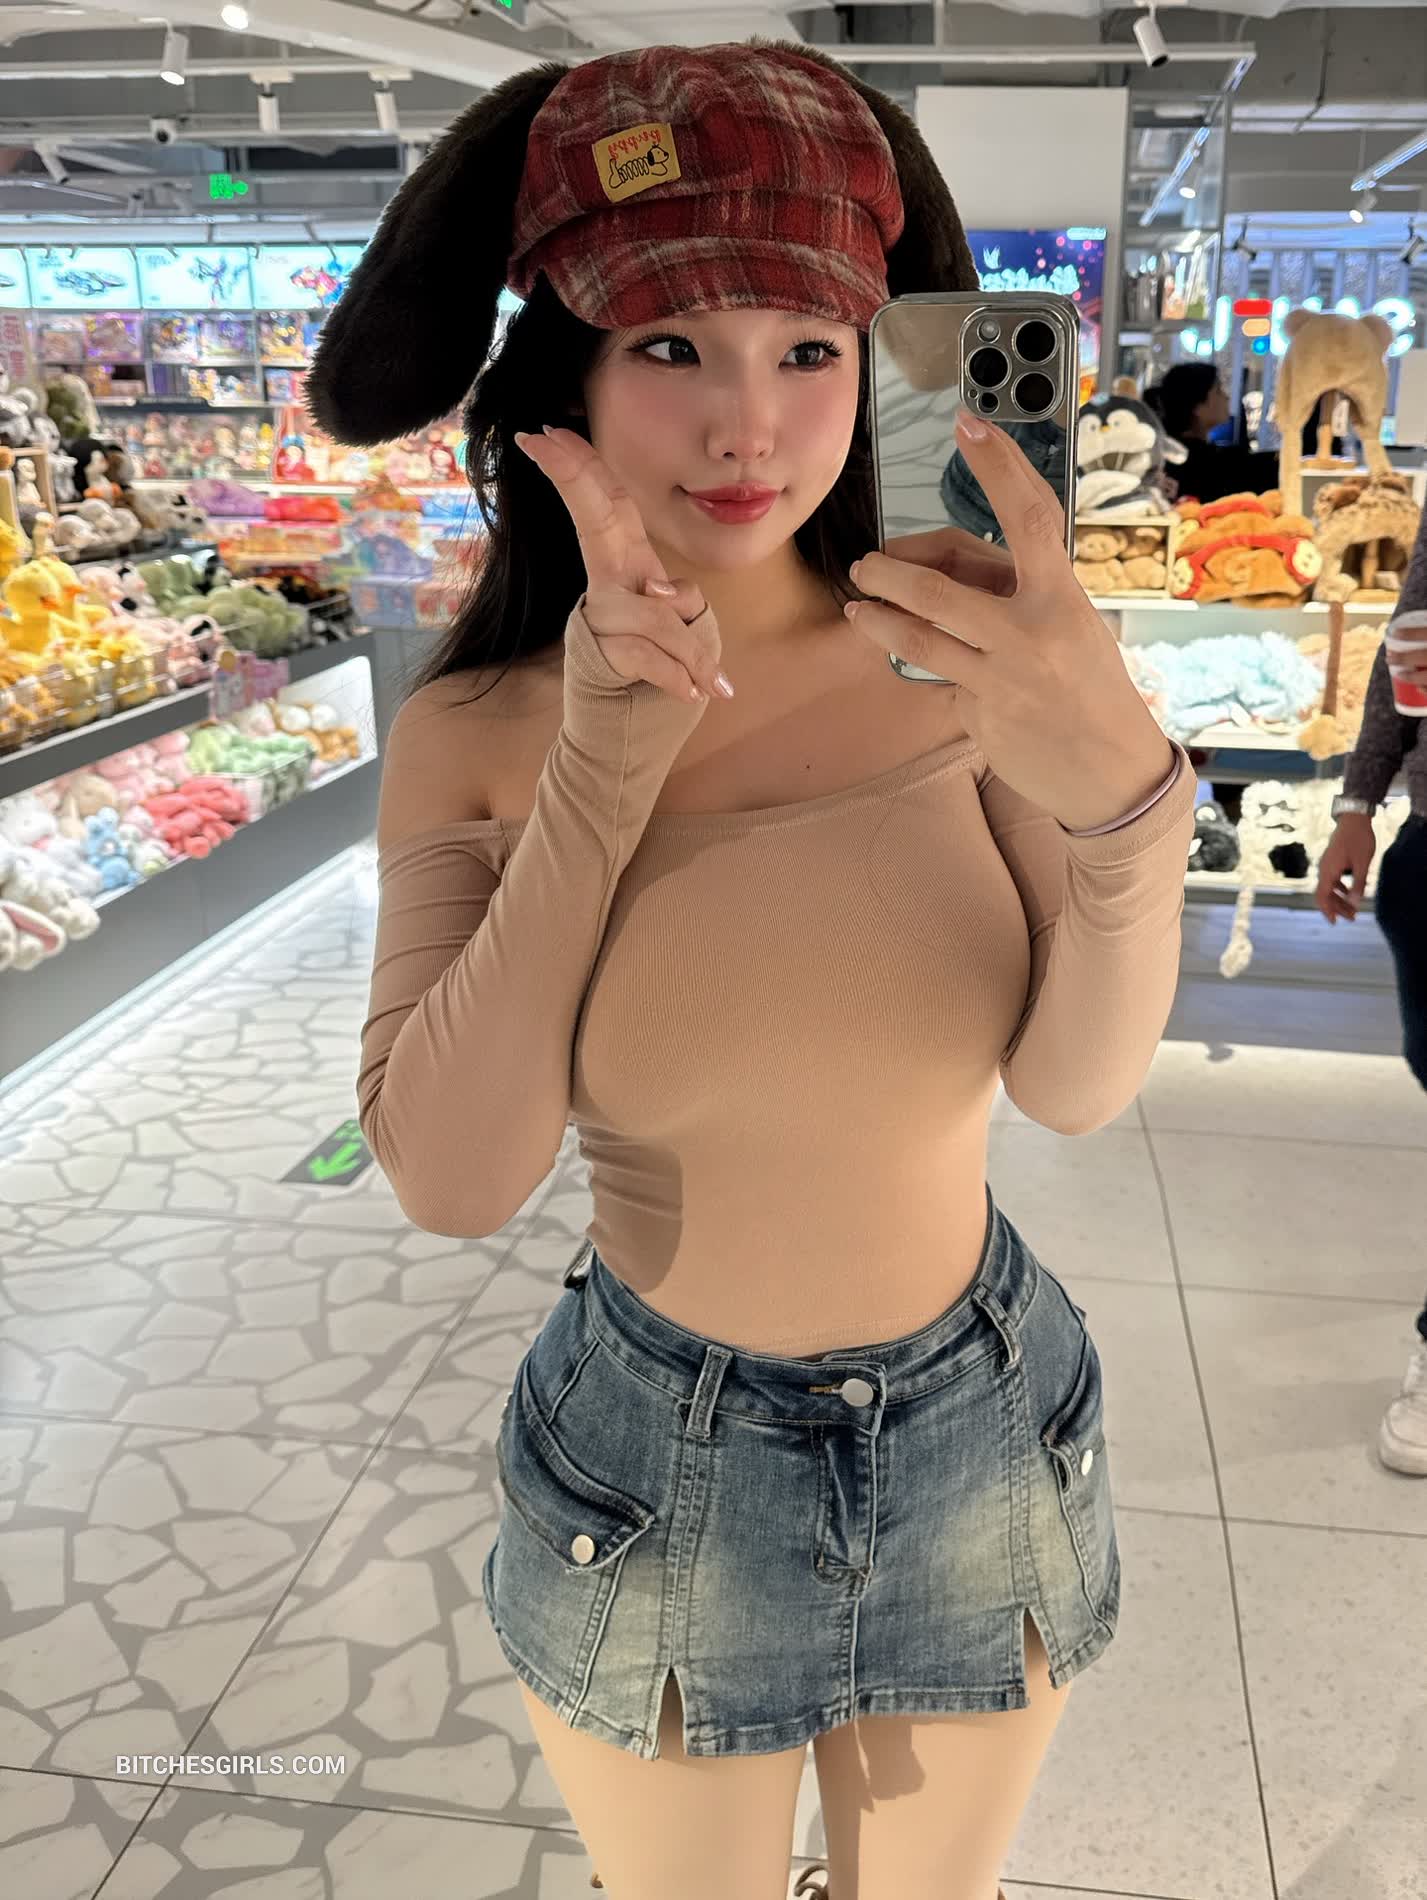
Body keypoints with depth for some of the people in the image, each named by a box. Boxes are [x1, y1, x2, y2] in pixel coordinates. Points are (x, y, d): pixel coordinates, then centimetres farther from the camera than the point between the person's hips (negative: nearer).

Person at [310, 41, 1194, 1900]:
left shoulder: (954, 639, -14)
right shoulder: (473, 740, -13)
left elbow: (1078, 1086, -18)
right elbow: (450, 1178, -21)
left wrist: (1122, 787, -37)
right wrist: (596, 782, -28)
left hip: (982, 1443, 1)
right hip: (652, 1470, 0)